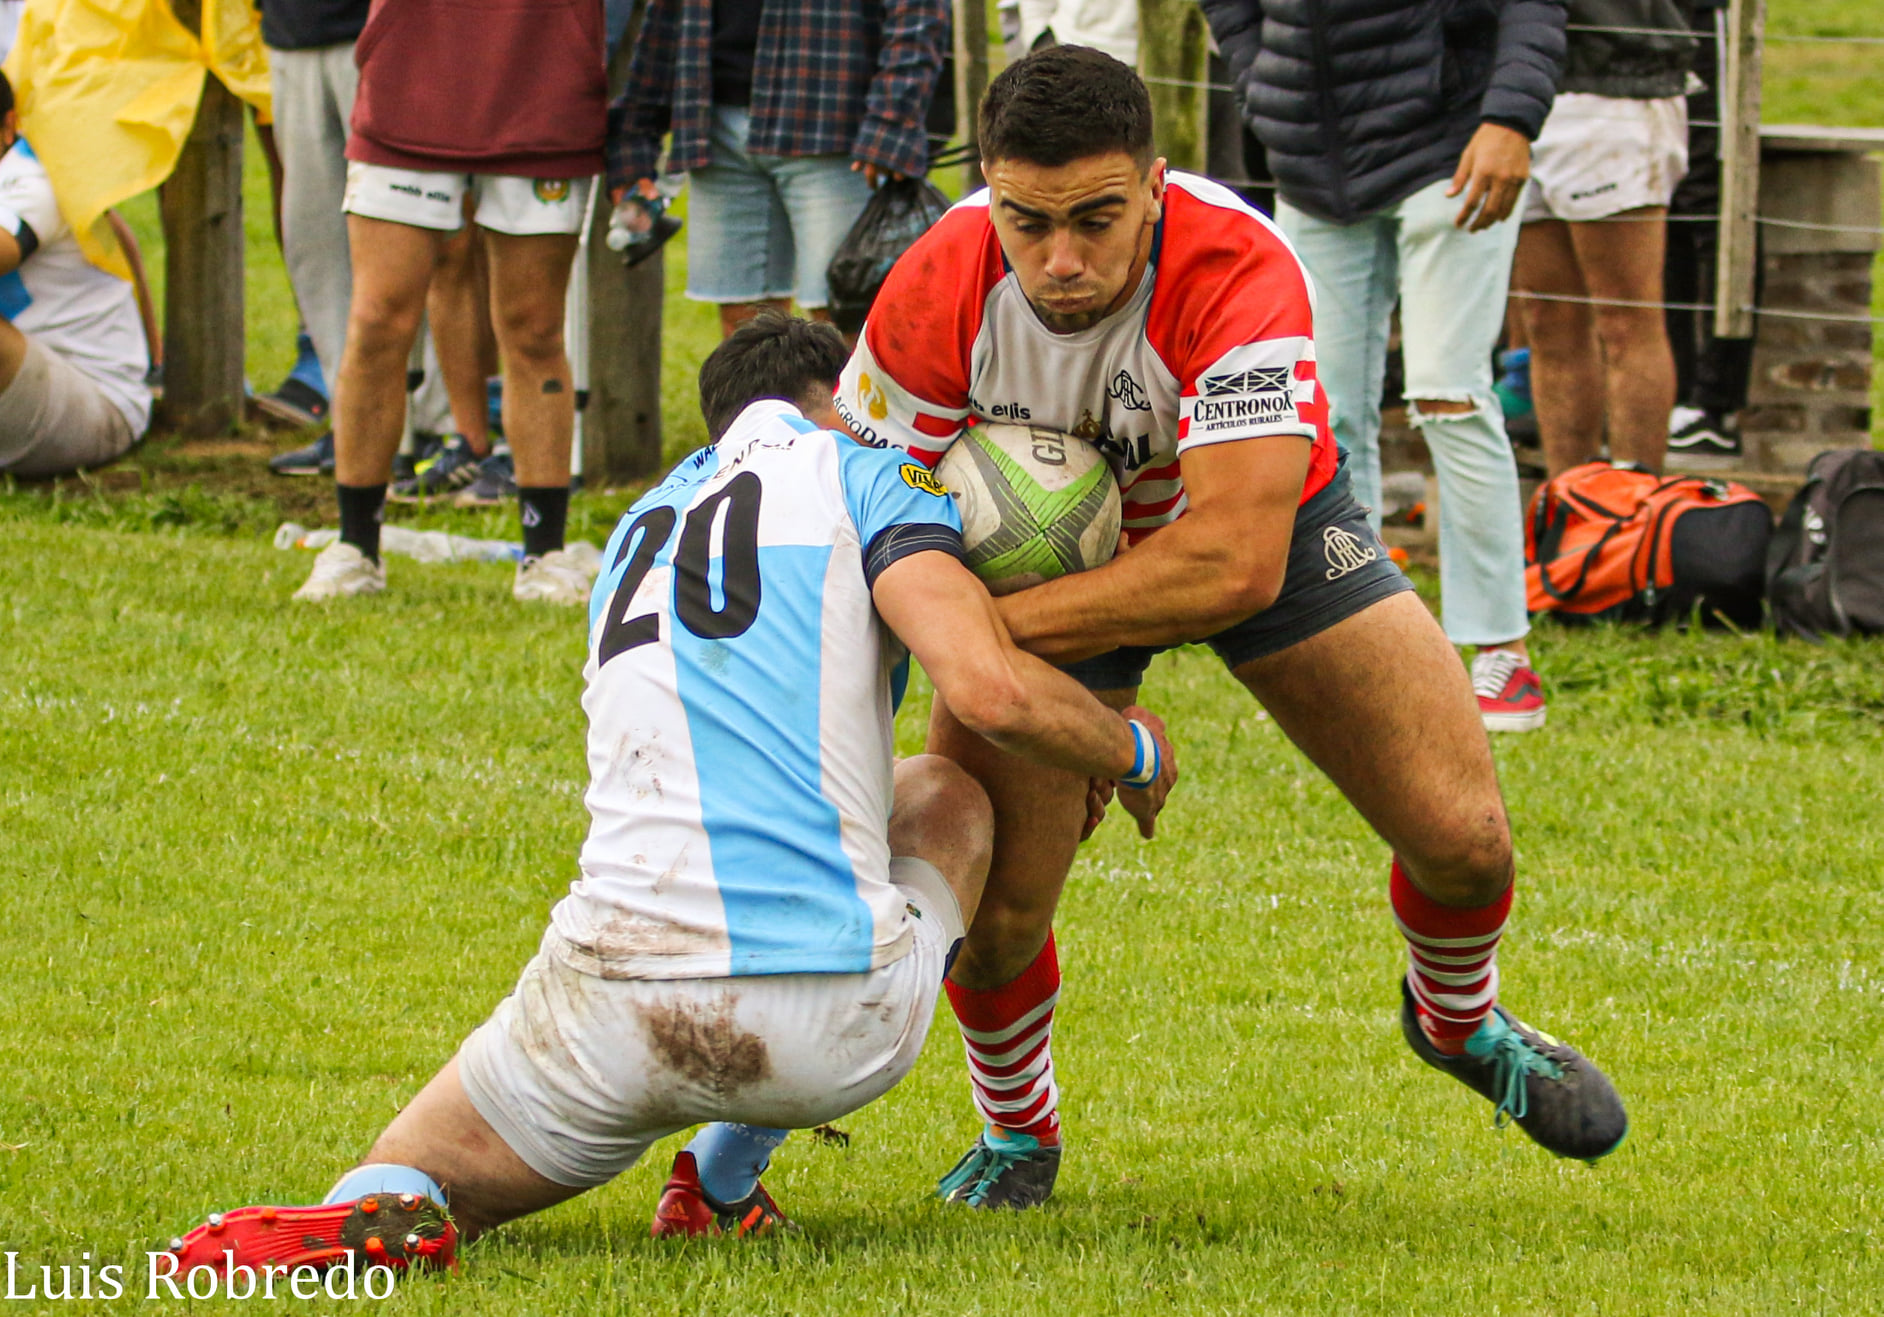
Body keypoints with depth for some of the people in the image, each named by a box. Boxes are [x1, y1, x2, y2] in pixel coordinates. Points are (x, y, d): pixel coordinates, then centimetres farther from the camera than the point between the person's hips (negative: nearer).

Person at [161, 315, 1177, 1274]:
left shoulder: (640, 527, 26)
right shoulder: (862, 472, 7)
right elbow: (990, 692, -9)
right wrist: (1132, 752, 12)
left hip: (617, 1018, 3)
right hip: (845, 1028, -2)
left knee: (407, 1181, 22)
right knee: (947, 796, 30)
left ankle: (374, 1216, -21)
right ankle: (723, 1183, 18)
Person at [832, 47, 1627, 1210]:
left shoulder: (1240, 273, -39)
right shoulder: (939, 294, -31)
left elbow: (1236, 563, -43)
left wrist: (1001, 626, -40)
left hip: (1266, 518, -1)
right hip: (1043, 546, 1)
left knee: (1463, 835, -8)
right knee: (987, 904, -14)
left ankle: (1458, 1020, 30)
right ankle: (1017, 1131, 20)